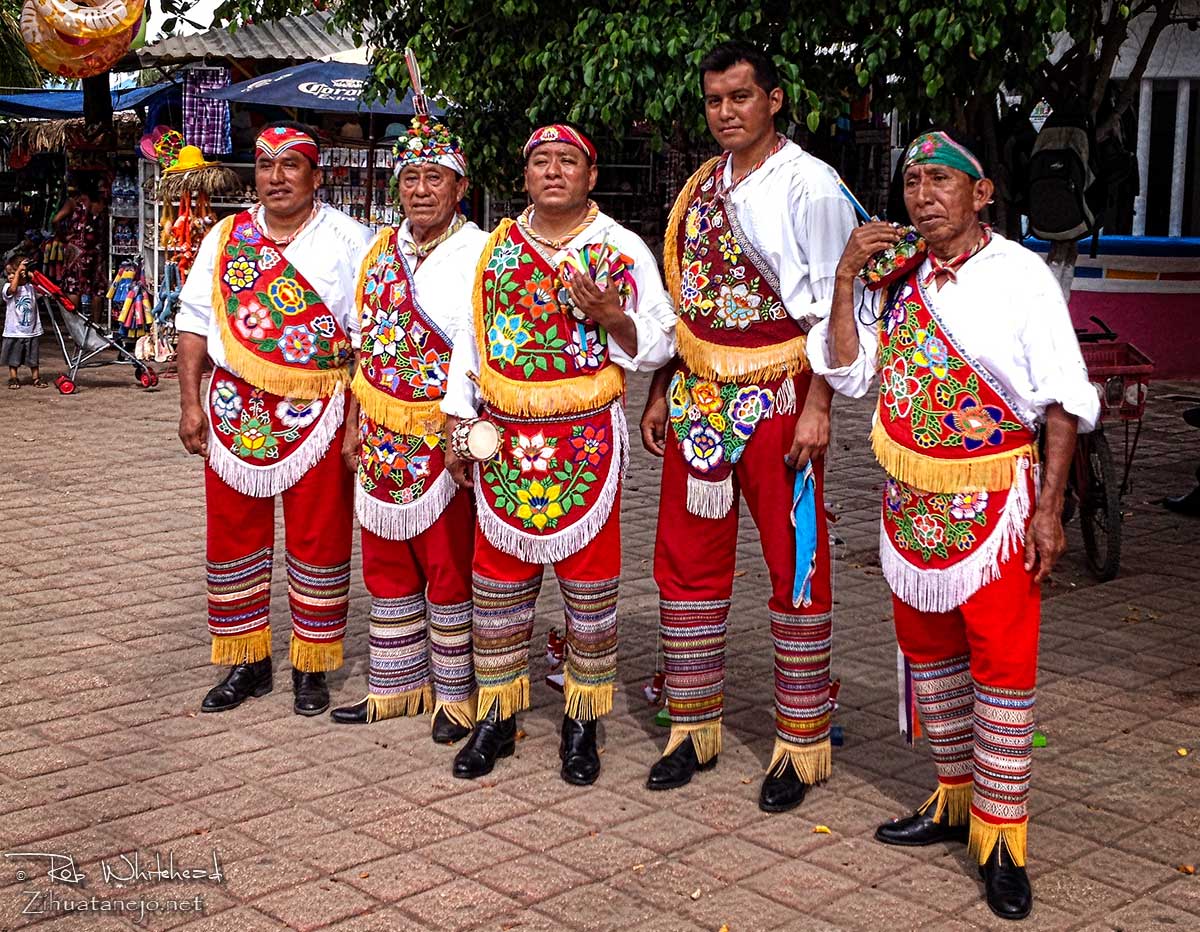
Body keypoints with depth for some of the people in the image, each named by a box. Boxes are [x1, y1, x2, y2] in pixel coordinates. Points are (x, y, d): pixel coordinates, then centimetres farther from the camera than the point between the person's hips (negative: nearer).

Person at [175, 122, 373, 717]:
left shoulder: (349, 241, -1)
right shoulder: (226, 238, 10)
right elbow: (195, 321, 11)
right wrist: (190, 402, 3)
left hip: (318, 414, -3)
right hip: (235, 411, 4)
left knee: (317, 540, 3)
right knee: (233, 535, 8)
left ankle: (311, 669, 17)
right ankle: (247, 663, 22)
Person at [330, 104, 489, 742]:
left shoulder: (478, 255, -9)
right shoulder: (381, 251, 11)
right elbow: (365, 343, 16)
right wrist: (354, 425, 10)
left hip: (447, 436, -6)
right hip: (383, 438, 7)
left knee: (449, 570, 2)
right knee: (386, 565, 13)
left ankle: (457, 696, 16)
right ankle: (396, 686, 27)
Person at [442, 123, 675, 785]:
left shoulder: (622, 251, 2)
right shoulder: (494, 250, 11)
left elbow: (656, 346, 0)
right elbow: (469, 340, 14)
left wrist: (610, 315, -19)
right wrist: (458, 427, 9)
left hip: (587, 444, -3)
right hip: (505, 440, 3)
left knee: (589, 581, 2)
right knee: (499, 576, 7)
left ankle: (582, 725, 15)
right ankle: (497, 715, 20)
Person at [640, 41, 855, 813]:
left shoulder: (809, 185, -5)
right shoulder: (700, 188, 14)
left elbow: (832, 307, -10)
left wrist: (817, 407, -17)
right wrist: (662, 394, 14)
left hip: (778, 399, -6)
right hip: (700, 399, 6)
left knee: (797, 567, 0)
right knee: (687, 561, 8)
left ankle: (802, 747, 10)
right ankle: (695, 728, 22)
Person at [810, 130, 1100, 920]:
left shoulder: (1020, 275, -9)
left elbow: (1063, 401, -8)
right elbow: (849, 373, 1)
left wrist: (1049, 510, -14)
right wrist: (846, 278, -8)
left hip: (995, 499, -5)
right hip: (910, 498, 5)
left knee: (1002, 663, -1)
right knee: (929, 652, 14)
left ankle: (1000, 837, 9)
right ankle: (955, 799, 31)